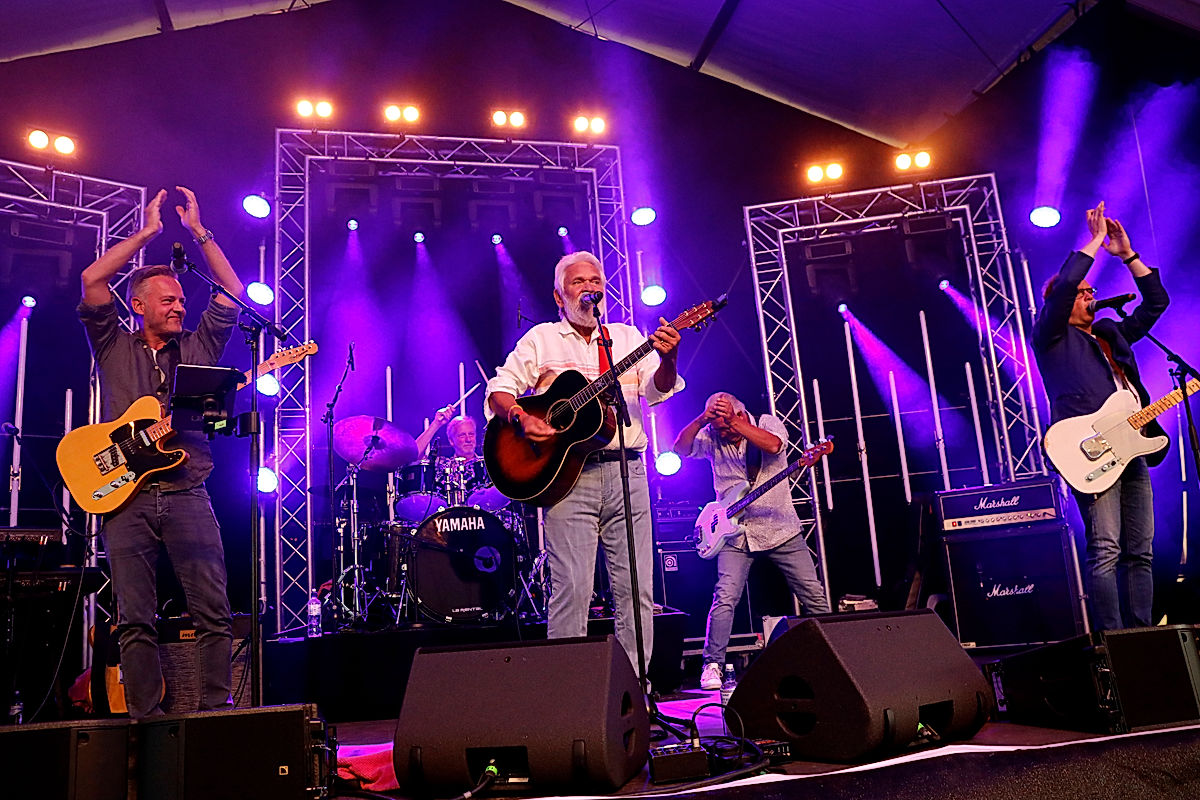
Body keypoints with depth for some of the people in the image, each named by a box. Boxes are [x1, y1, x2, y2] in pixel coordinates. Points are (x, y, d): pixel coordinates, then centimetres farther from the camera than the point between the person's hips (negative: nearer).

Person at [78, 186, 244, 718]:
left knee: (213, 611, -6)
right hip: (123, 494, 0)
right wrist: (147, 233, 4)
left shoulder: (199, 347, 16)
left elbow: (232, 292, 8)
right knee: (135, 619, 0)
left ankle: (215, 709, 1)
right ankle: (145, 719, 6)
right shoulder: (114, 346, 13)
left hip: (186, 496, 1)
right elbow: (92, 281, 0)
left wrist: (198, 231, 9)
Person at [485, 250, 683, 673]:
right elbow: (499, 390, 7)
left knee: (637, 589, 2)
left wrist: (667, 359, -18)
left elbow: (657, 389, 4)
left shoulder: (627, 337, 18)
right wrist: (522, 419, -13)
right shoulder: (541, 338, 12)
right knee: (572, 588, -8)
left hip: (627, 471, 3)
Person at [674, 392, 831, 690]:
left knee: (814, 595, 5)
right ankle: (712, 665, -6)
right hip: (736, 533, 0)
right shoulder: (711, 438, 1)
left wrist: (734, 422, -31)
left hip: (780, 528, 0)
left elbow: (773, 445, -25)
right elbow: (680, 447, -12)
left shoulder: (767, 423, -4)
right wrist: (701, 420, -26)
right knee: (725, 597, -14)